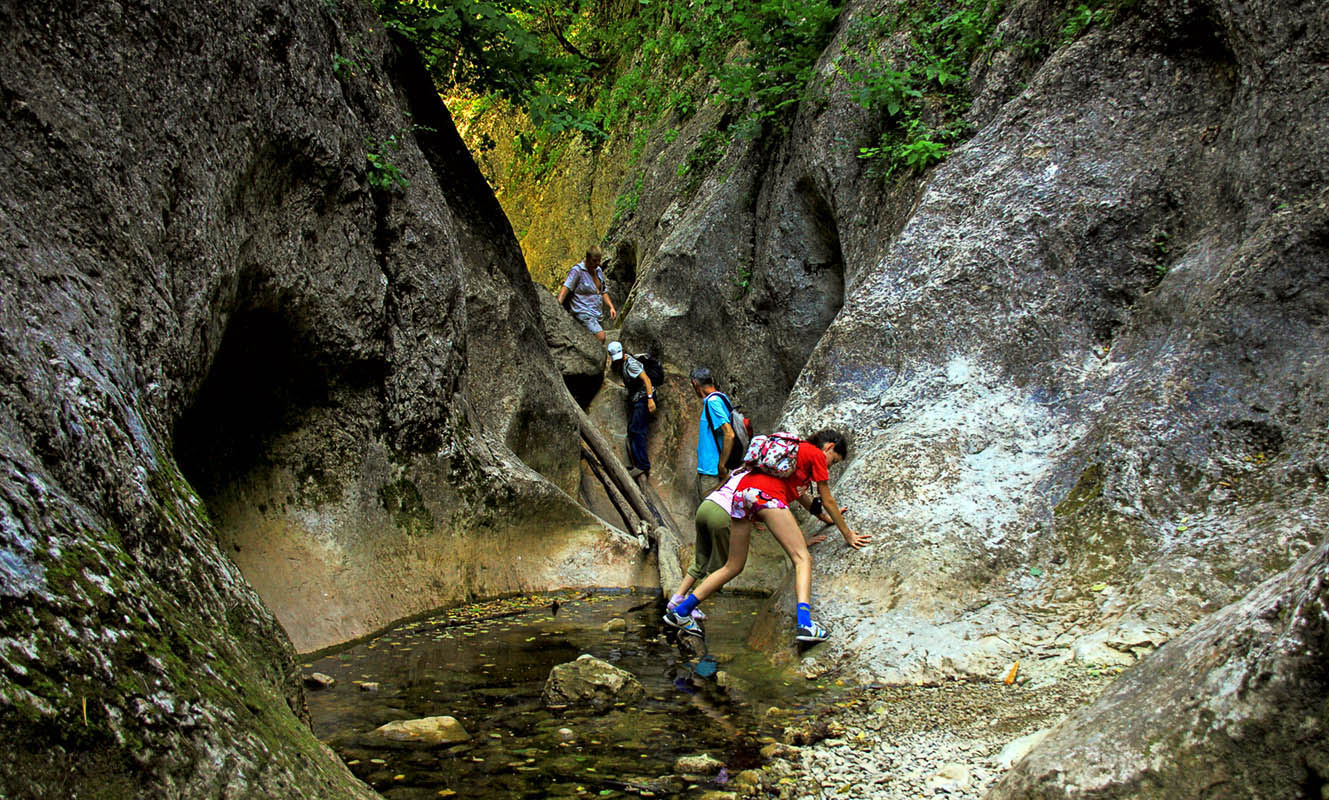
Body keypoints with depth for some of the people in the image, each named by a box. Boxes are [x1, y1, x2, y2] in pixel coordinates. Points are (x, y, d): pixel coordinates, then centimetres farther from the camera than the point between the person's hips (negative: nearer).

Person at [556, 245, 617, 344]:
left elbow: (603, 291, 22)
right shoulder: (577, 270, -12)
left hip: (596, 313, 8)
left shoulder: (598, 270, 12)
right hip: (583, 313, -8)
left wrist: (611, 307, 10)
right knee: (601, 337, -24)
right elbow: (565, 287, -24)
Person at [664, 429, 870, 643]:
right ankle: (804, 624, -27)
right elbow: (827, 501, 18)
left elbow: (796, 490, 49)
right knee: (802, 558, -8)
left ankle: (680, 611, 16)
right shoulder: (817, 455, 13)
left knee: (733, 566, 16)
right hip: (768, 495, -8)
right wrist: (848, 535, 29)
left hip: (742, 490, 8)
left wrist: (824, 517, 60)